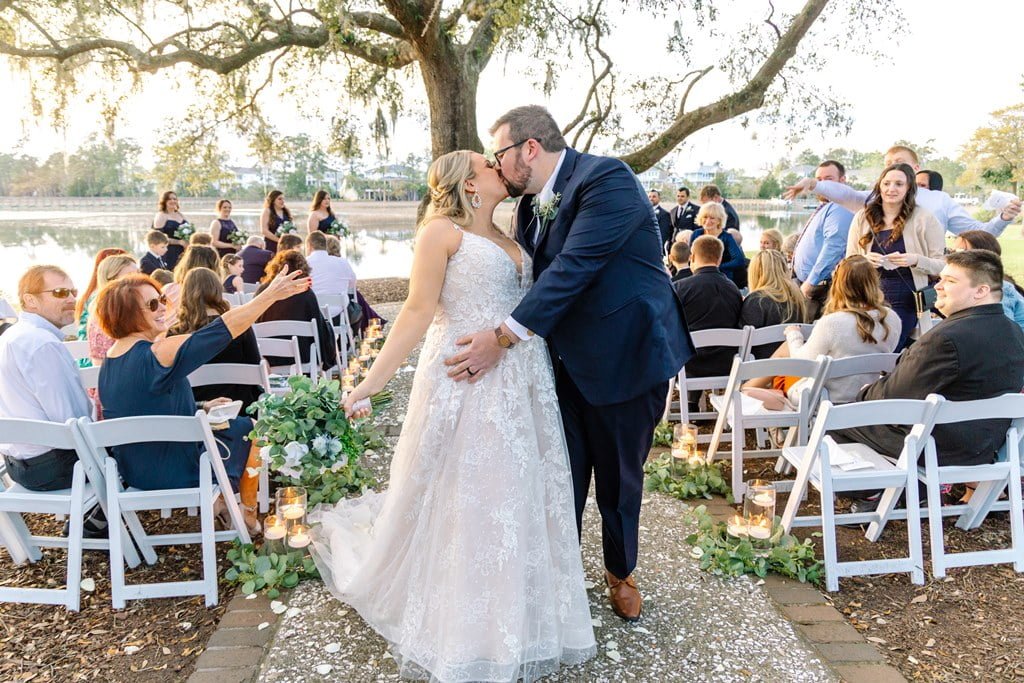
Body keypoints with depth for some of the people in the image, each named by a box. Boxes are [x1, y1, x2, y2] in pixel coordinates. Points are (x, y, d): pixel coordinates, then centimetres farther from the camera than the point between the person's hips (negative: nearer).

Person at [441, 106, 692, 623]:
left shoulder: (607, 179, -19)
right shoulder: (530, 204, 5)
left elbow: (574, 267, -28)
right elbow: (529, 274, 8)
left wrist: (505, 337, -30)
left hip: (625, 354, -5)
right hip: (564, 360, 6)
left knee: (619, 477, 13)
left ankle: (620, 572, 38)